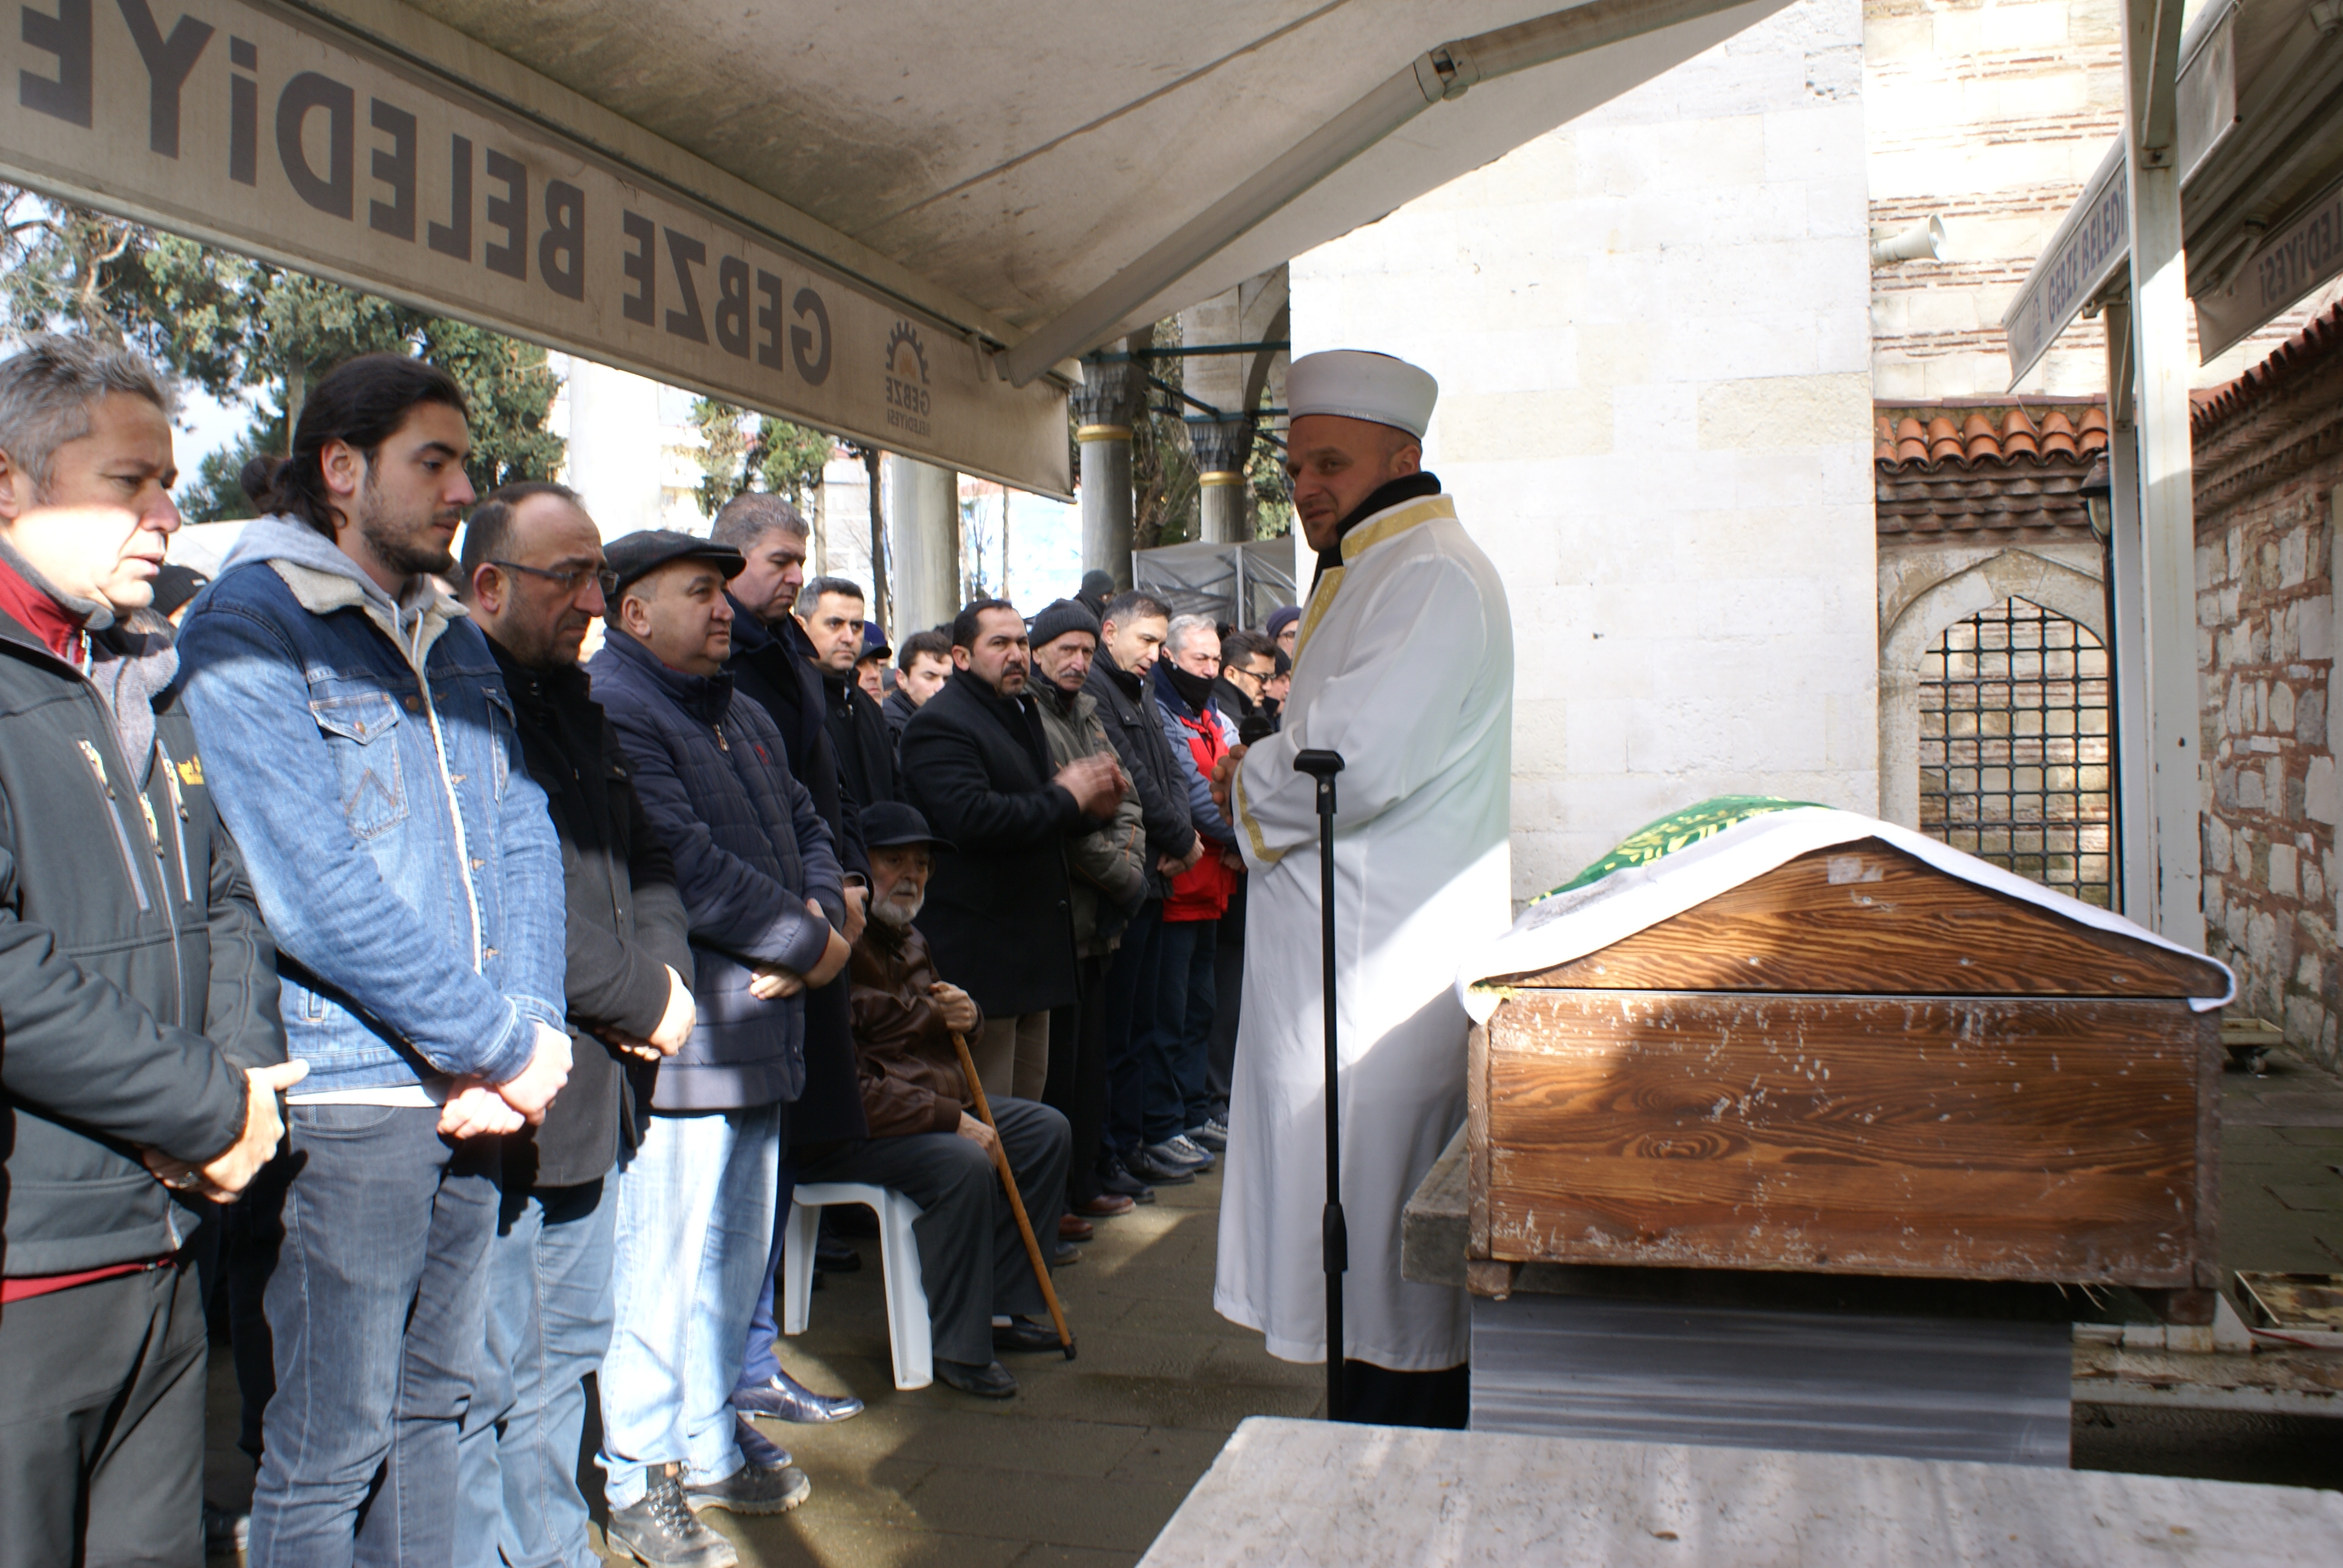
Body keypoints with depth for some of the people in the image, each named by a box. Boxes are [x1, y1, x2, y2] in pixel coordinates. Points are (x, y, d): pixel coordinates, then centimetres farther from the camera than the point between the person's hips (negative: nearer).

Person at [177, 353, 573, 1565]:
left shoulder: (456, 643, 15)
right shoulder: (248, 625, -9)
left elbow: (525, 842, 10)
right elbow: (311, 893, -18)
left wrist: (531, 1032, -5)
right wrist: (504, 1044, -14)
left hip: (471, 1100, 7)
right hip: (345, 1098, -7)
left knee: (429, 1411, 18)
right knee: (329, 1451, 3)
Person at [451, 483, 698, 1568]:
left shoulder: (574, 703, 16)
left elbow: (648, 863, 22)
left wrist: (664, 969, 3)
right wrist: (640, 997, -14)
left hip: (590, 1101, 9)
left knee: (563, 1356, 19)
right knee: (479, 1385, 0)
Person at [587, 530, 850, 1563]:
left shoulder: (740, 714, 19)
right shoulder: (609, 710, -13)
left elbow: (805, 827, 19)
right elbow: (684, 866, -22)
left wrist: (819, 914, -3)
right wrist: (806, 944, -13)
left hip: (759, 1037, 9)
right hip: (677, 1042, -9)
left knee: (739, 1250, 17)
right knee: (666, 1262, -2)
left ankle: (708, 1446, 31)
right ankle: (639, 1482, 13)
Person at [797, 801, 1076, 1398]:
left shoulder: (907, 940, 13)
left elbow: (932, 1027, 30)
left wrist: (966, 1016, 3)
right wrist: (950, 1119, -25)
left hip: (937, 1101, 11)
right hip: (846, 1127, -10)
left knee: (1046, 1130, 5)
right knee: (963, 1165, -32)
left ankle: (996, 1304, 9)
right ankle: (954, 1342, -15)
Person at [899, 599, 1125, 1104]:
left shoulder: (1023, 714, 20)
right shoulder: (939, 725, -12)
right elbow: (971, 817, -28)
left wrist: (1090, 808, 6)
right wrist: (1064, 799, -17)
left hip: (1033, 947, 10)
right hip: (979, 956, -10)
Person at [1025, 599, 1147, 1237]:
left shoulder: (1085, 713, 16)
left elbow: (1125, 801, 15)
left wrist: (1129, 865, -3)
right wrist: (1124, 876, -10)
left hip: (1095, 919, 8)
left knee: (1089, 1060, 14)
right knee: (1055, 1064, -2)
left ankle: (1082, 1185, 25)